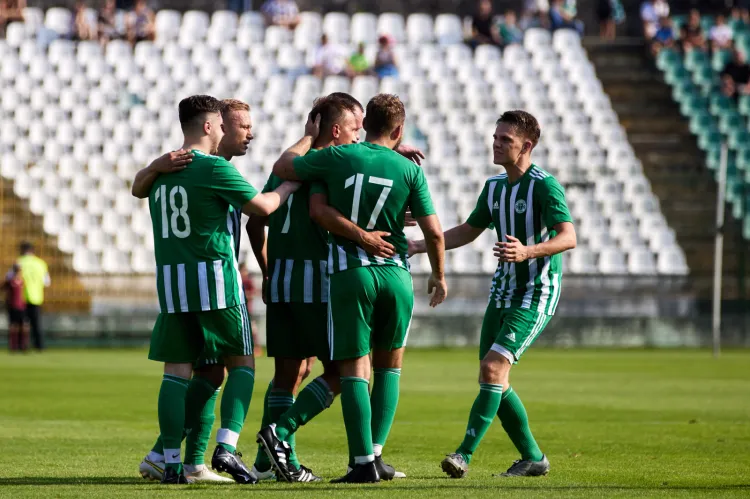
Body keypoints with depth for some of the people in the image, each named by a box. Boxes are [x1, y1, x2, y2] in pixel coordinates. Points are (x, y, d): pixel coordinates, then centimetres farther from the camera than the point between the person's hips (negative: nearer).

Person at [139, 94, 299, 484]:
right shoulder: (214, 168, -8)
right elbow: (262, 206, -6)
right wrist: (289, 186, 11)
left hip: (170, 281, 5)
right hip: (215, 277, -5)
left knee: (176, 371, 4)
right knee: (242, 364, 7)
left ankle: (171, 462, -2)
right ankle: (226, 445, -7)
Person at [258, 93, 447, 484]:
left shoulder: (337, 157, -3)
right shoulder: (410, 170, 0)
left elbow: (282, 167, 10)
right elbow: (433, 231, 0)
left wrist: (309, 136, 27)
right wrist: (438, 275, 17)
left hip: (349, 273, -1)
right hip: (395, 274, 1)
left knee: (353, 369, 0)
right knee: (389, 365, 16)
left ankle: (364, 461, -8)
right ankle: (376, 453, 12)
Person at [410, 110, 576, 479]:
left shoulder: (544, 186, -16)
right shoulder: (494, 186, 9)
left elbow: (568, 237, -28)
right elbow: (468, 231, 22)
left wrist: (527, 251, -44)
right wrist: (420, 246, 12)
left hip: (536, 294, -8)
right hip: (503, 291, 8)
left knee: (493, 367, -20)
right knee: (491, 377, 6)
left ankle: (465, 454, -20)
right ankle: (533, 458, 17)